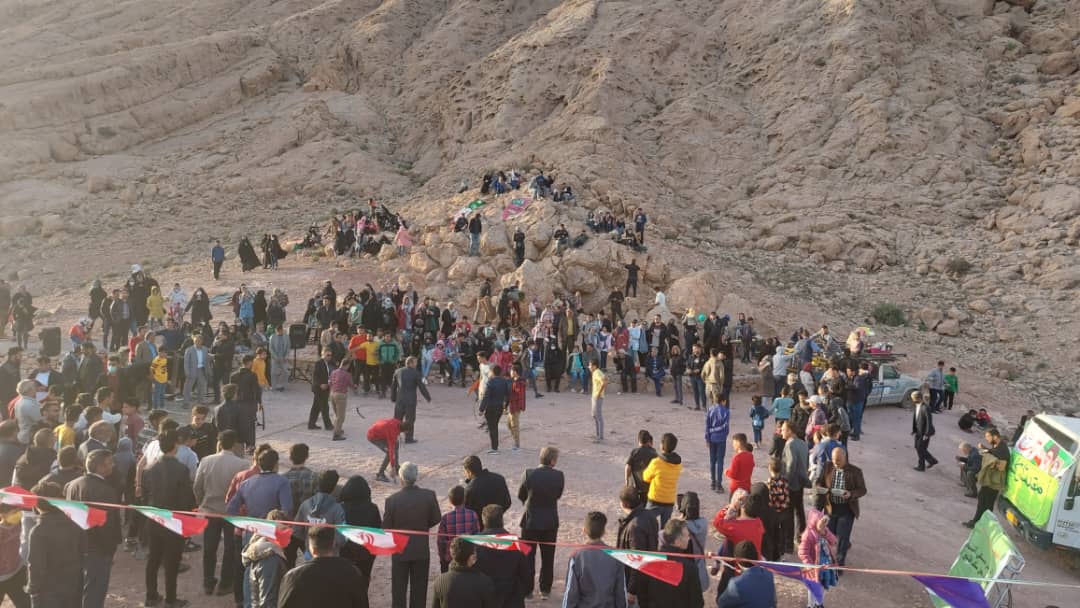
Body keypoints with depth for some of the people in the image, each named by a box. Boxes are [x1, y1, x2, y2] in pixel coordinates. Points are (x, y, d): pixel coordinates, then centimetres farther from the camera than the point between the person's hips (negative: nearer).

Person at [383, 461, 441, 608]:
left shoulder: (392, 500, -19)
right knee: (419, 588, 16)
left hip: (400, 550, -1)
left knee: (398, 589, 12)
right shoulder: (429, 495, -14)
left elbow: (386, 526, -10)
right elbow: (436, 519, -1)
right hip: (422, 550, 1)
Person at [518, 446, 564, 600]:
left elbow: (521, 496, -3)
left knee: (527, 556, 14)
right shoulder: (559, 476, -14)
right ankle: (545, 589, 23)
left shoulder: (529, 474, -16)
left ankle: (527, 589, 19)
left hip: (530, 520, -1)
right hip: (550, 522, 1)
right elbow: (558, 495, 0)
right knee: (548, 558, 16)